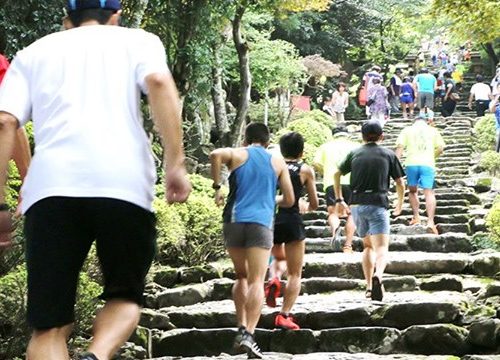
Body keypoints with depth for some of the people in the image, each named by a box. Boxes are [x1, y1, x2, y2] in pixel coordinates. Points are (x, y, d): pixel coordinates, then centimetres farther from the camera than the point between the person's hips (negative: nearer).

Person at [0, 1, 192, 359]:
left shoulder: (34, 52, 26)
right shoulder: (137, 39, 21)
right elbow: (159, 82, -1)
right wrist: (176, 164, -5)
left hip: (51, 186, 1)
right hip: (124, 182, -1)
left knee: (51, 326, 4)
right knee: (125, 296, 17)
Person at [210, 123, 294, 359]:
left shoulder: (237, 154, 12)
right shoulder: (277, 162, 16)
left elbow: (216, 155, -12)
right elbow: (289, 200, 15)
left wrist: (217, 187, -4)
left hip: (235, 220, 1)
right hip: (261, 223, -1)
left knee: (241, 276, 19)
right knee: (256, 280, -9)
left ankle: (241, 328, 9)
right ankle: (249, 334, -25)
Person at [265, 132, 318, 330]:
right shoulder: (306, 170, 5)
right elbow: (314, 204, 7)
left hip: (270, 219, 3)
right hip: (292, 220, -3)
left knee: (279, 258, 31)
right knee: (295, 273, 5)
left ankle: (274, 279, -1)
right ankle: (285, 315, -9)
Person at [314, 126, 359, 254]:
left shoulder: (326, 146, 18)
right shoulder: (355, 146, 19)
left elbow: (316, 163, 4)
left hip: (331, 182, 0)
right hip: (351, 182, 0)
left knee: (333, 212, 2)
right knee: (351, 214, 10)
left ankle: (335, 228, -32)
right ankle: (348, 246, 2)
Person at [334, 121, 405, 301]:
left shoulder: (354, 154, 14)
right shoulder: (388, 154, 7)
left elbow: (337, 174, 21)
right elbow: (400, 183, 8)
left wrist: (339, 199, 30)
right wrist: (400, 203, 24)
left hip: (356, 205, 3)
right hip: (378, 204, -3)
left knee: (368, 246, 20)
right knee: (381, 247, -11)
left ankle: (369, 286, 11)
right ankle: (378, 276, -41)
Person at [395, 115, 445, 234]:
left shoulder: (407, 130, 14)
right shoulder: (433, 130, 16)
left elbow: (400, 147, 2)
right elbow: (440, 148, 10)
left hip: (412, 163, 1)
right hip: (428, 164, 0)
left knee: (413, 191, 20)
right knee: (429, 192, -4)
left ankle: (416, 217, 13)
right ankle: (430, 221, -17)